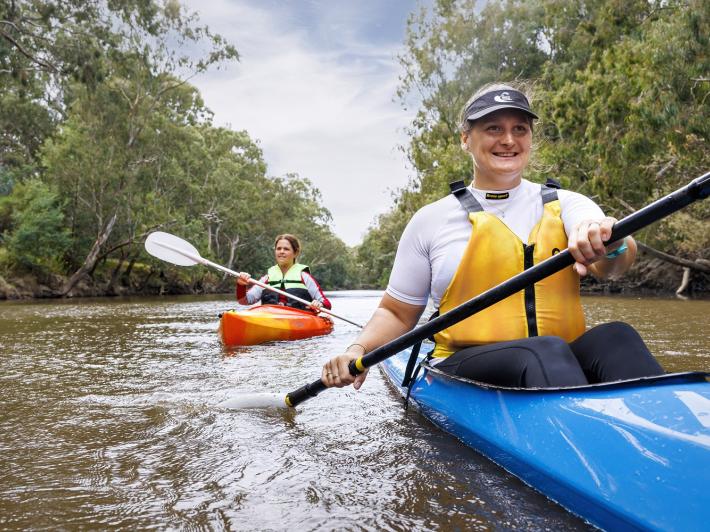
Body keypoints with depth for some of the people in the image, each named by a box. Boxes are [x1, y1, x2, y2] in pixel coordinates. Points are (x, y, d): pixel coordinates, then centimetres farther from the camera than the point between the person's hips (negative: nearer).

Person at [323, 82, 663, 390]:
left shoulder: (565, 204, 10)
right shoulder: (431, 220, 6)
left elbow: (613, 265, -10)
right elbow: (396, 313, 11)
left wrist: (611, 246, -34)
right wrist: (359, 350, -8)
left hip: (561, 364, 2)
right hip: (463, 370, -2)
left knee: (615, 337, -29)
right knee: (546, 351, -32)